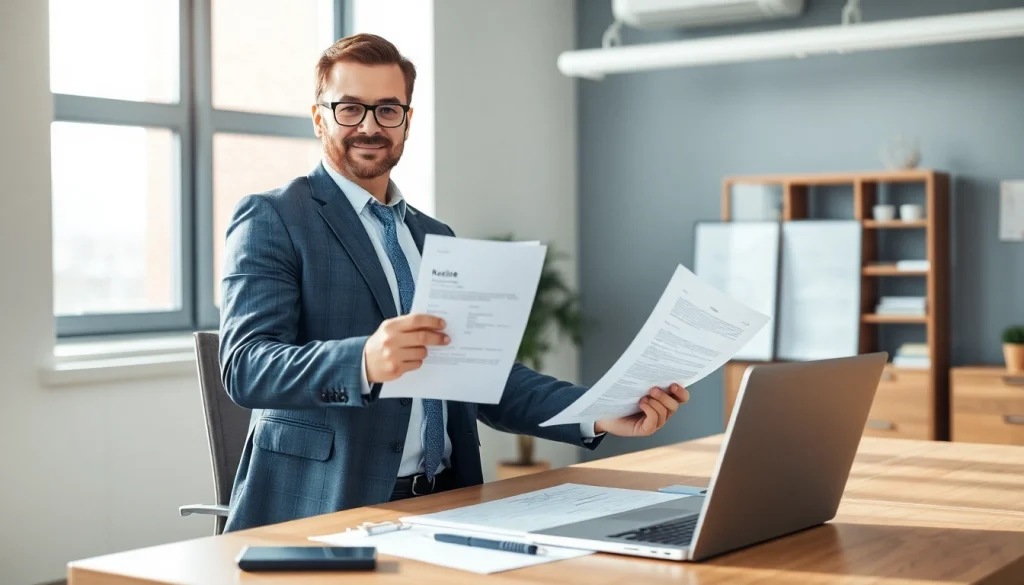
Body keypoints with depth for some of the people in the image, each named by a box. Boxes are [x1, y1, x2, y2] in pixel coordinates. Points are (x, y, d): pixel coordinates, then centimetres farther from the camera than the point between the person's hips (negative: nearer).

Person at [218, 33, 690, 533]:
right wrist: (364, 363, -31)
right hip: (324, 511, -5)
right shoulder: (271, 219, -1)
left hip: (441, 505, 5)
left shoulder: (437, 238, 18)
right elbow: (245, 366, -13)